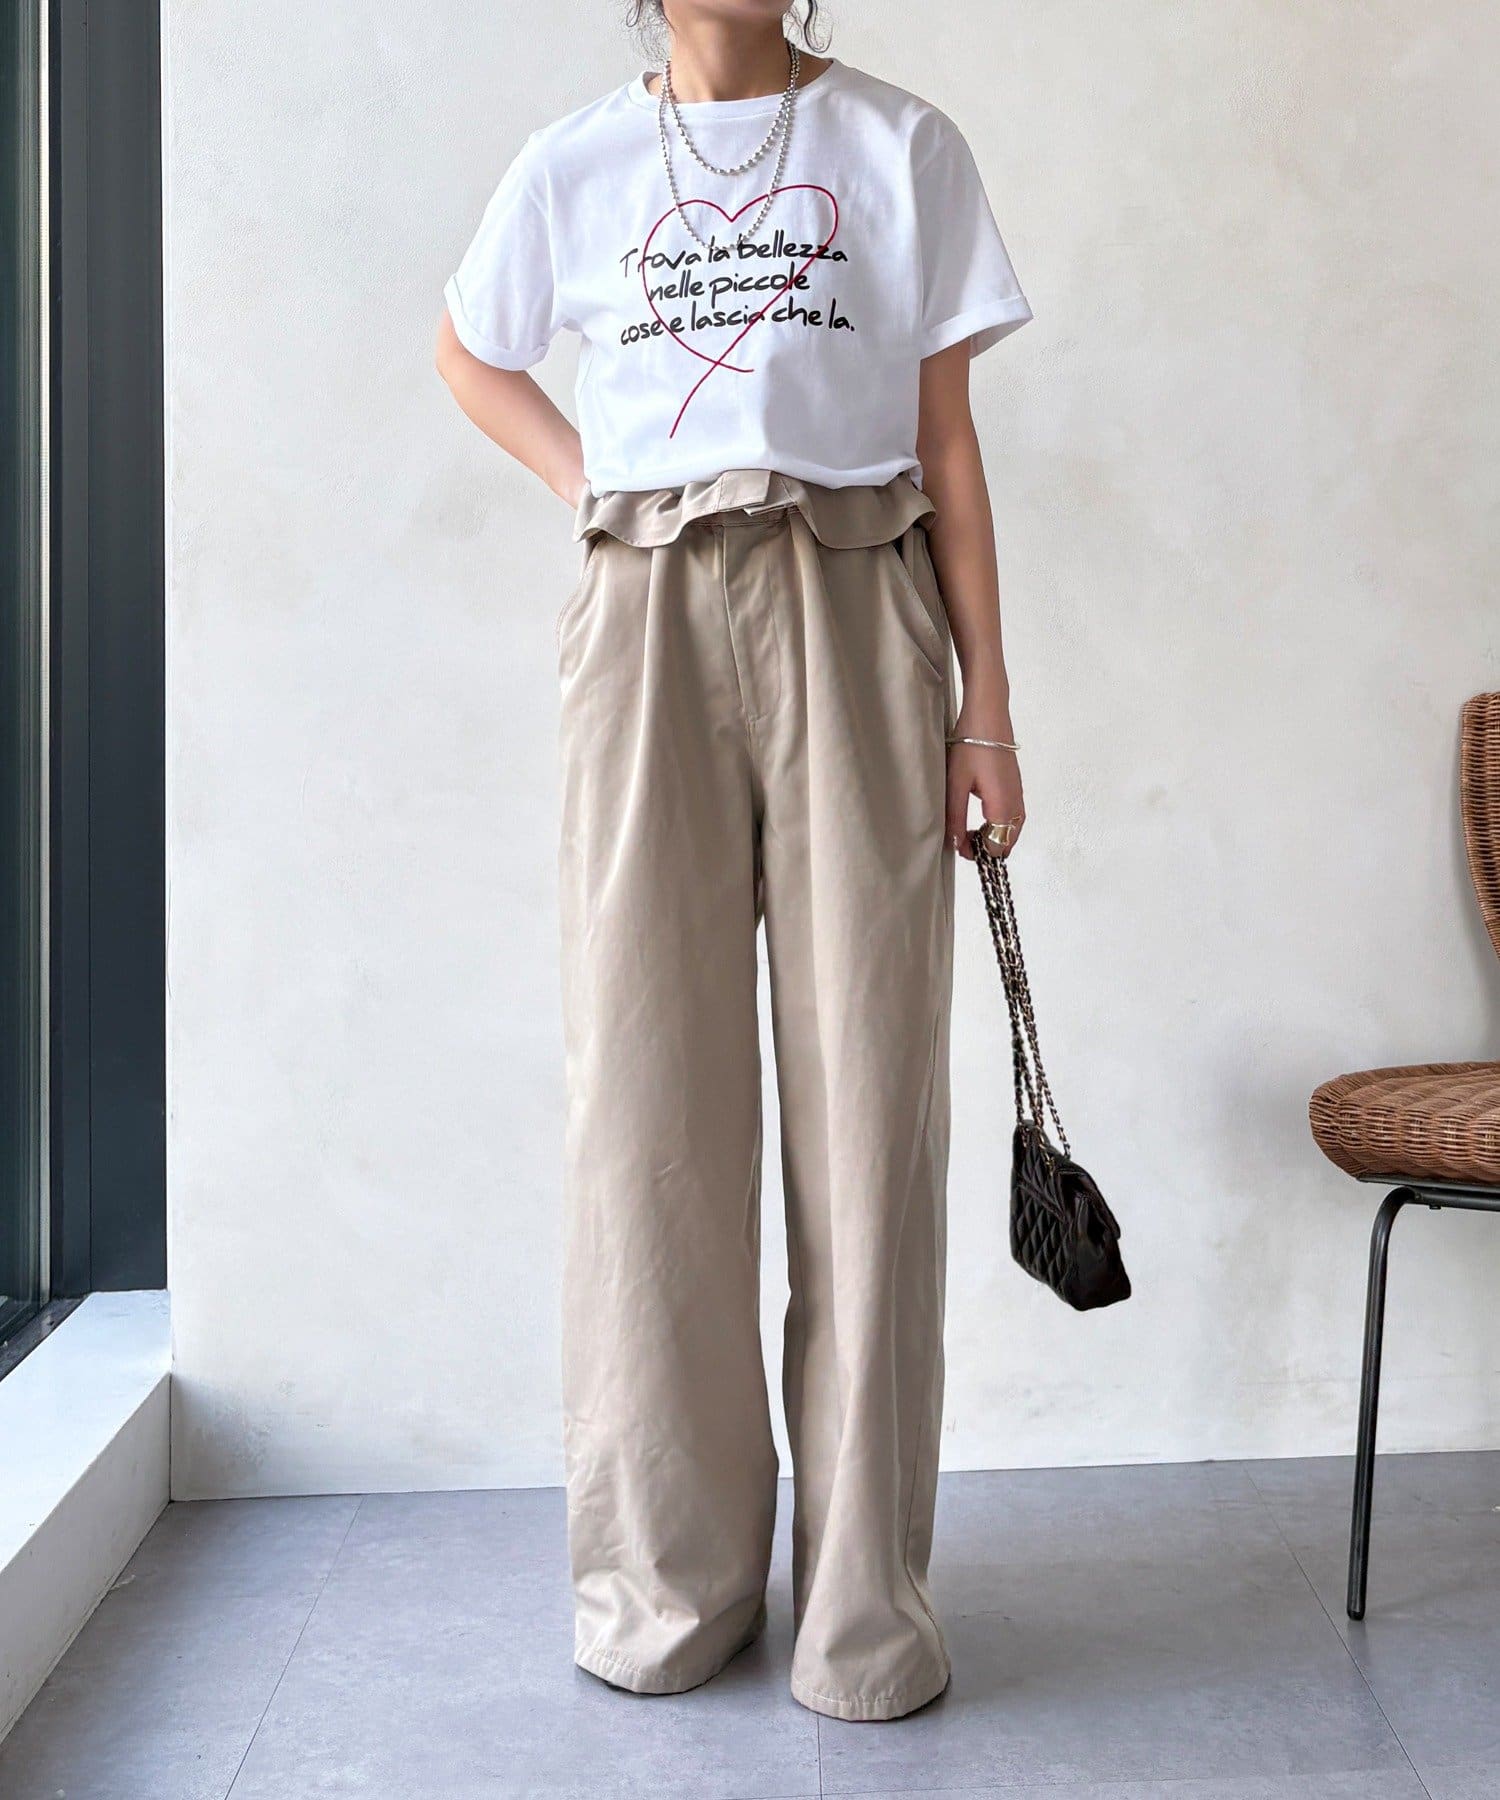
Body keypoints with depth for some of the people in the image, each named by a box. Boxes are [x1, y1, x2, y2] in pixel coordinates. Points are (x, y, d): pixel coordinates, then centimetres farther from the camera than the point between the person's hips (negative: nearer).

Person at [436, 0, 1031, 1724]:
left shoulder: (903, 147, 10)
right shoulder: (575, 162, 13)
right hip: (648, 626, 1)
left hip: (857, 620, -1)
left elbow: (949, 441, 7)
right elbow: (468, 352, 28)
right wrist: (595, 479, 10)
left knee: (868, 1086, -3)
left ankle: (866, 1594, 8)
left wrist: (986, 705, 1)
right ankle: (671, 1575, 14)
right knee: (649, 1082, 0)